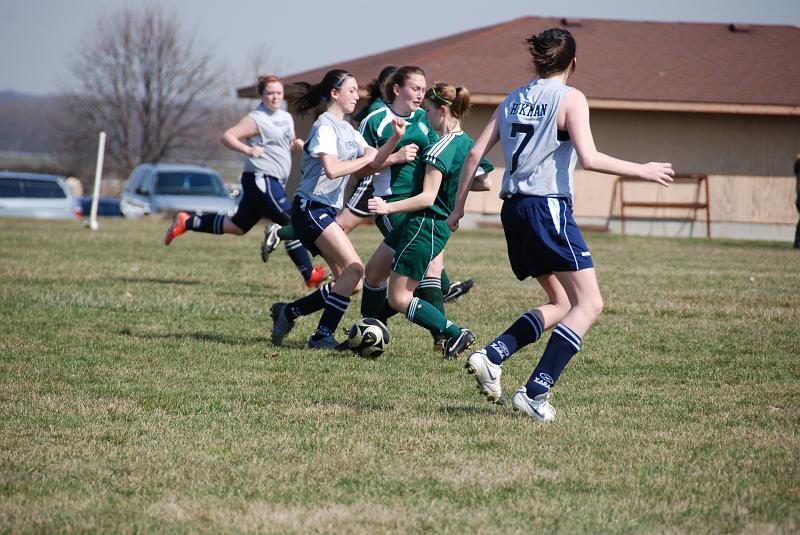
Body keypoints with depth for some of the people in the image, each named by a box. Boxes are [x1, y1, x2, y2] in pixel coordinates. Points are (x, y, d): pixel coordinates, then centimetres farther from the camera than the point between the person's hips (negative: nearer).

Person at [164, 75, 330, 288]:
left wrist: (296, 144, 7)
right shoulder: (256, 119, -10)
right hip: (262, 179, -10)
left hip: (272, 182, 10)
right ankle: (310, 275, -8)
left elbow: (288, 143, 30)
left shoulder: (286, 118, 16)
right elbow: (227, 137, -13)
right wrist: (248, 150, -26)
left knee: (238, 226, 16)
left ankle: (186, 222, 25)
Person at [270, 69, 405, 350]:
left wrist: (395, 139, -5)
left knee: (350, 281, 4)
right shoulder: (325, 126, -12)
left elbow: (375, 159, 12)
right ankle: (323, 336, -12)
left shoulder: (348, 130, 18)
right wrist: (365, 159, -11)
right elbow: (332, 169, -24)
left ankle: (288, 311, 11)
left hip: (326, 212, 10)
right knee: (354, 268, -18)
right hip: (311, 208, -10)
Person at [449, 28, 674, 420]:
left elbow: (475, 154, 11)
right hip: (549, 207, -8)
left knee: (560, 303, 17)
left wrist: (459, 207, 18)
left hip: (513, 210, 8)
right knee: (589, 304, -5)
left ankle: (492, 356, 1)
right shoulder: (570, 98, -5)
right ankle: (535, 392, -15)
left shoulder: (512, 100, 14)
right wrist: (642, 171, -6)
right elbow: (589, 159, -16)